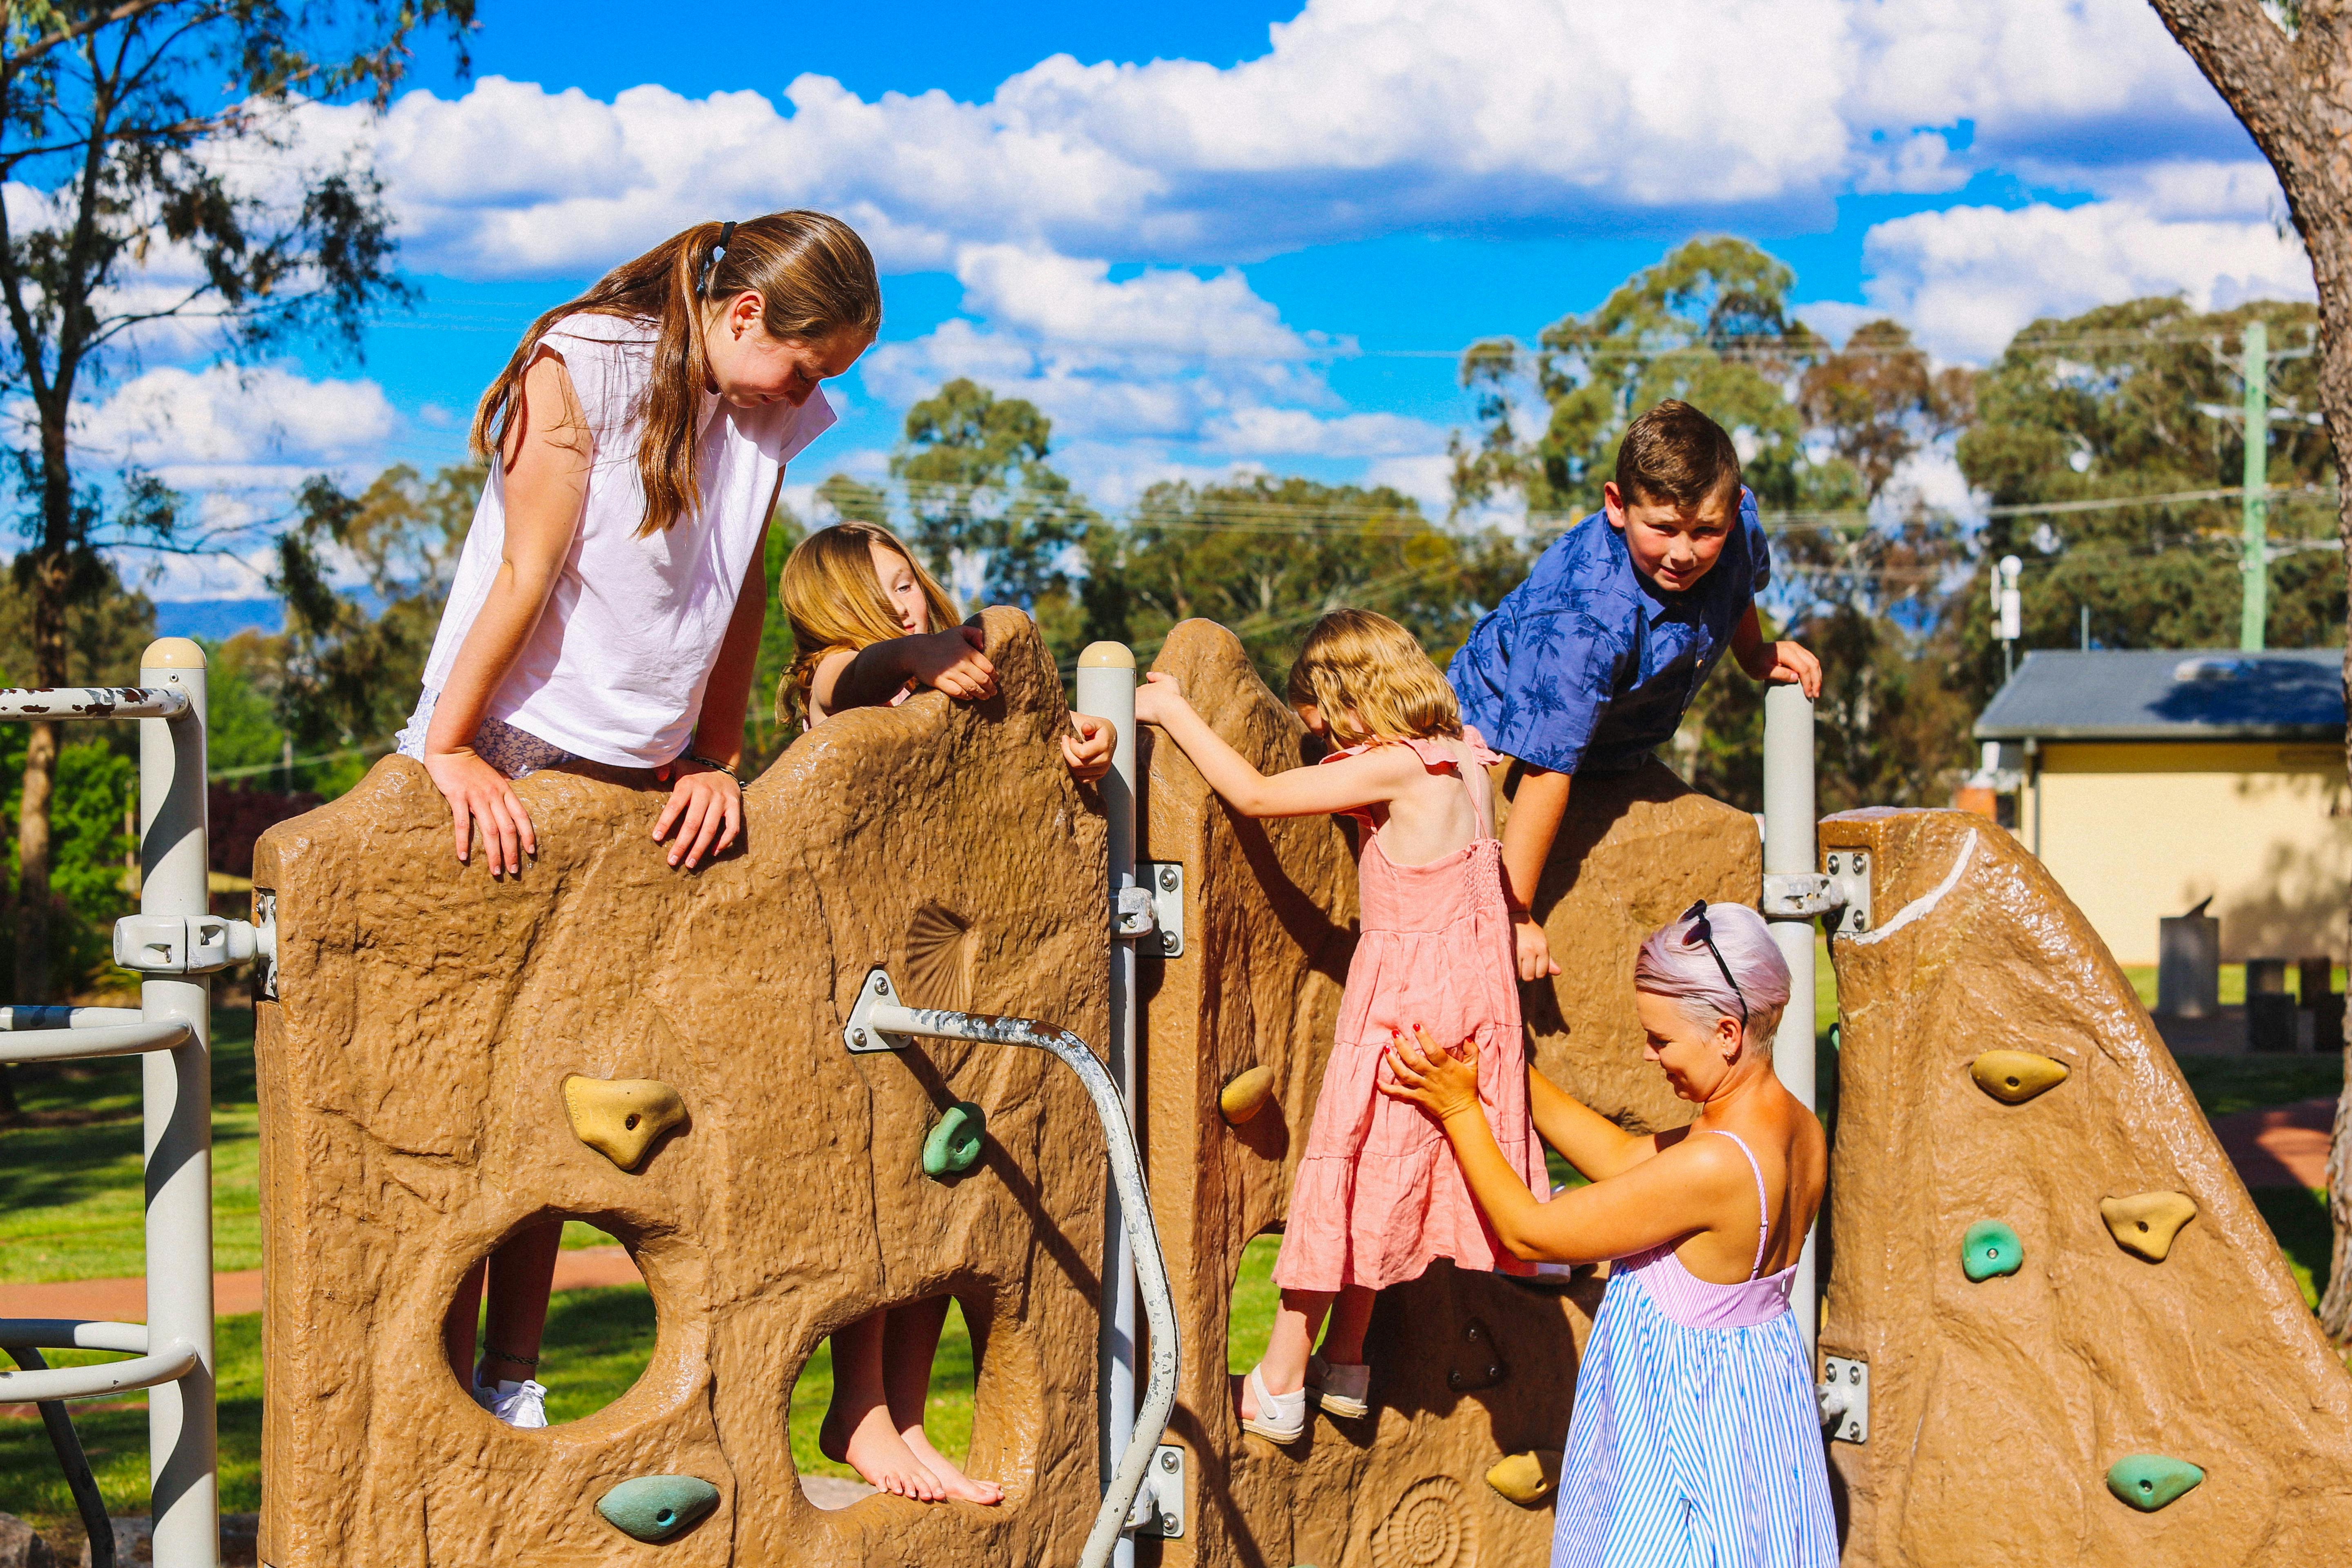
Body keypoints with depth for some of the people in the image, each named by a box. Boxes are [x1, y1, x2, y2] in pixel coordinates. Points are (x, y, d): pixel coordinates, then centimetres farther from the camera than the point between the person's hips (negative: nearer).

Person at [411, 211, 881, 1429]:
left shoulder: (769, 418, 7)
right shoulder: (578, 369, -11)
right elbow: (527, 574, -13)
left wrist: (717, 763, 7)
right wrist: (452, 750, -11)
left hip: (639, 779, 5)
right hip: (505, 760, -5)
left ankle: (513, 1385, 11)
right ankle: (440, 1387, 1)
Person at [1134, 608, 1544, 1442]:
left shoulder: (1395, 769, -18)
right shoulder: (1460, 760, 6)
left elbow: (1255, 794, -18)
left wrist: (1173, 711, -9)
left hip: (1404, 997, -8)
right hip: (1466, 990, 8)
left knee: (1345, 1170, 1)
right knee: (1377, 1182, 17)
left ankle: (1279, 1386, 9)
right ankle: (1345, 1365, 25)